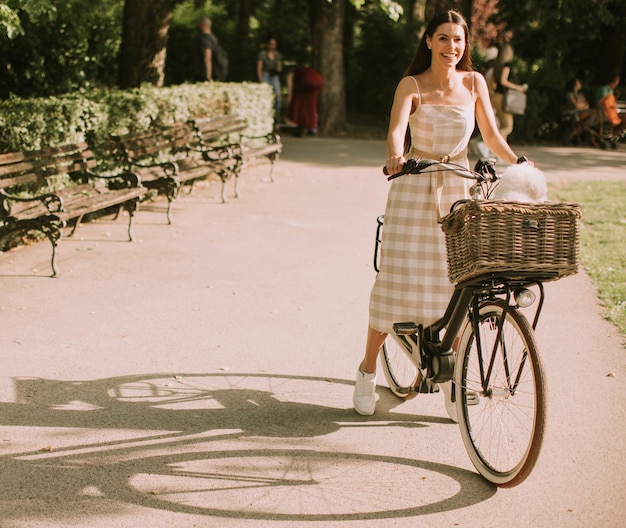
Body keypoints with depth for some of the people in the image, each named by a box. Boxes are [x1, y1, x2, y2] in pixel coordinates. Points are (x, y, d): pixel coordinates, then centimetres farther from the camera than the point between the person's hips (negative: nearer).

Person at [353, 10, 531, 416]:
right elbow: (397, 128, -21)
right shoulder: (412, 85, -5)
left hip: (458, 188, 3)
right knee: (398, 277, -3)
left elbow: (491, 135, 8)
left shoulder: (474, 83, 5)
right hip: (414, 187, -3)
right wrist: (395, 155, -42)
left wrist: (519, 163, -7)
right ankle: (368, 372, 11)